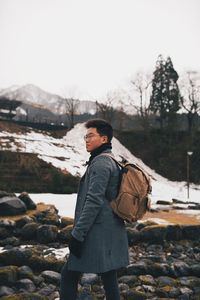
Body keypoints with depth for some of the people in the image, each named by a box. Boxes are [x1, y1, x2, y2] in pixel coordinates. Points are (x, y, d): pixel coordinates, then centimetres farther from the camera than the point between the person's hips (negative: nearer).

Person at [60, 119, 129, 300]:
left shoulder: (100, 162, -13)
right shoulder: (112, 162, 17)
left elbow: (94, 201, -21)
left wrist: (77, 233, -19)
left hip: (97, 235, -10)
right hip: (112, 233, 10)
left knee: (69, 277, 0)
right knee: (109, 281, 13)